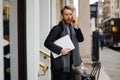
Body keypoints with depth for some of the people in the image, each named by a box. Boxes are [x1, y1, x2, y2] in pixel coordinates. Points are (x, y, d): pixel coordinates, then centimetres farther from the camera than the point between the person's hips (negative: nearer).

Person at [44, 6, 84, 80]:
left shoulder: (72, 28, 14)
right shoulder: (57, 28, -9)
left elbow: (81, 39, 4)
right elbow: (47, 42, -17)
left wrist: (76, 28, -8)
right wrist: (60, 50, -23)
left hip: (71, 64, 7)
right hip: (60, 65, -7)